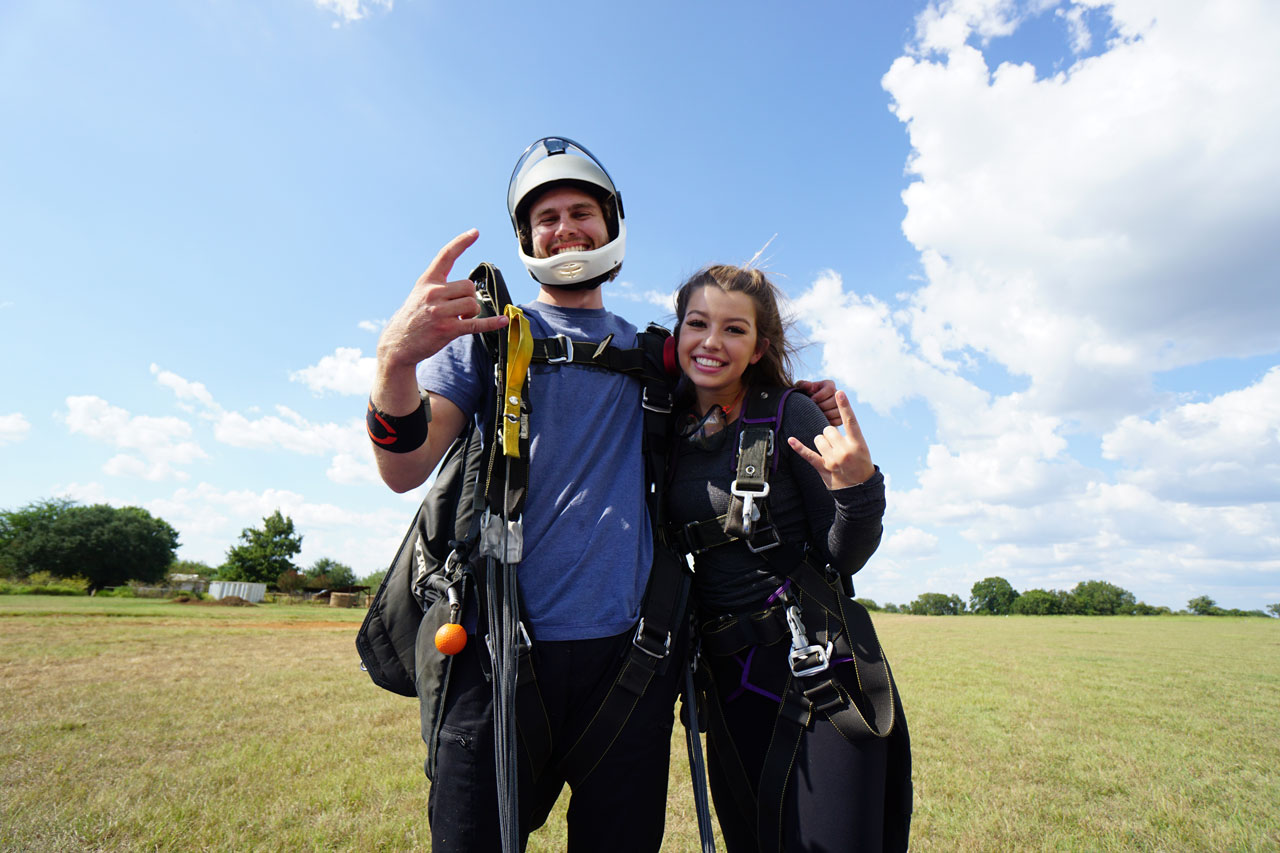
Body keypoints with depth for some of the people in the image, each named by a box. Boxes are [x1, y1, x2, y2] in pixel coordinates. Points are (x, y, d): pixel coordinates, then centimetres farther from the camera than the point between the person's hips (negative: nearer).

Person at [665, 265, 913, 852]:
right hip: (727, 676, 5)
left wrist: (858, 488, -27)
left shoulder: (790, 416, -10)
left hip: (813, 667, -4)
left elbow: (844, 557, -10)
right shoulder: (672, 432, 3)